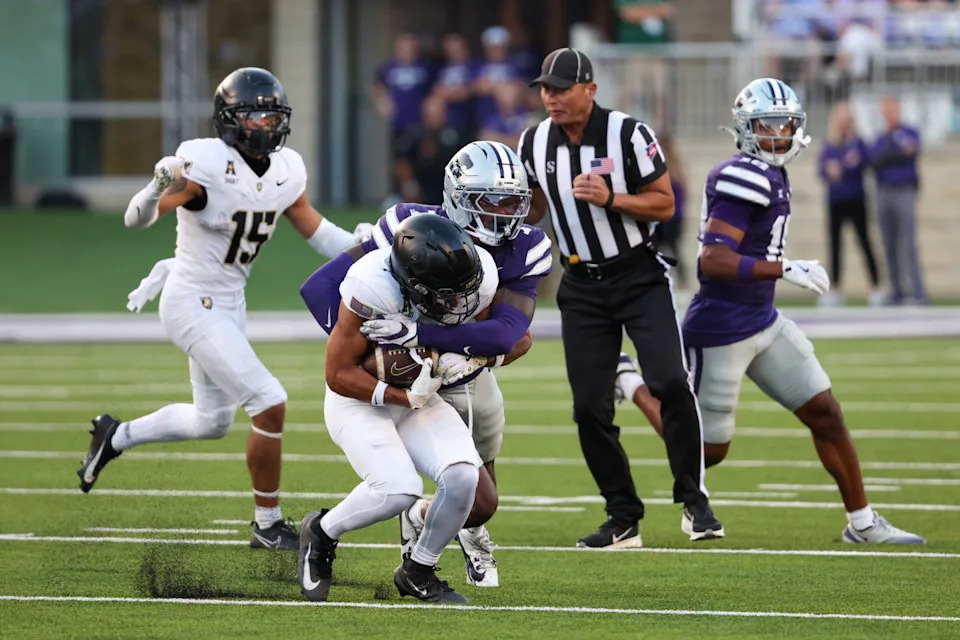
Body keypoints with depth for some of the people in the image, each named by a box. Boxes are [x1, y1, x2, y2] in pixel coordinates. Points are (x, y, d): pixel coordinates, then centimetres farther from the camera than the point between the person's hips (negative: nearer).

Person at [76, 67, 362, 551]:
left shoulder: (284, 170, -1)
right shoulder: (207, 165, -22)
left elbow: (316, 230, 10)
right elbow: (136, 220, -24)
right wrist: (161, 185, -44)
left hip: (229, 304, 9)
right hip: (193, 307, -9)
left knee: (212, 421, 22)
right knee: (269, 404, -13)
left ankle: (116, 437, 42)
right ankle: (267, 526, -1)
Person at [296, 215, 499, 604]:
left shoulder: (476, 277, -18)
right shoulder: (373, 290, -33)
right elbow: (339, 374, -22)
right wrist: (406, 397, -28)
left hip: (419, 399, 5)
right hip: (359, 400, -5)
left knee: (463, 477, -19)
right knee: (399, 488, -27)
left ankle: (418, 572, 7)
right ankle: (321, 532, 4)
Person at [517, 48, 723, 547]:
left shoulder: (627, 135, -12)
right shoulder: (535, 143, 2)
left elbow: (664, 204, -9)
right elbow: (532, 208, 17)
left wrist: (611, 198, -24)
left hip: (639, 276, -4)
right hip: (582, 286, 4)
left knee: (670, 383, -19)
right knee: (589, 406, -1)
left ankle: (692, 500, -5)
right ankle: (623, 519, 9)